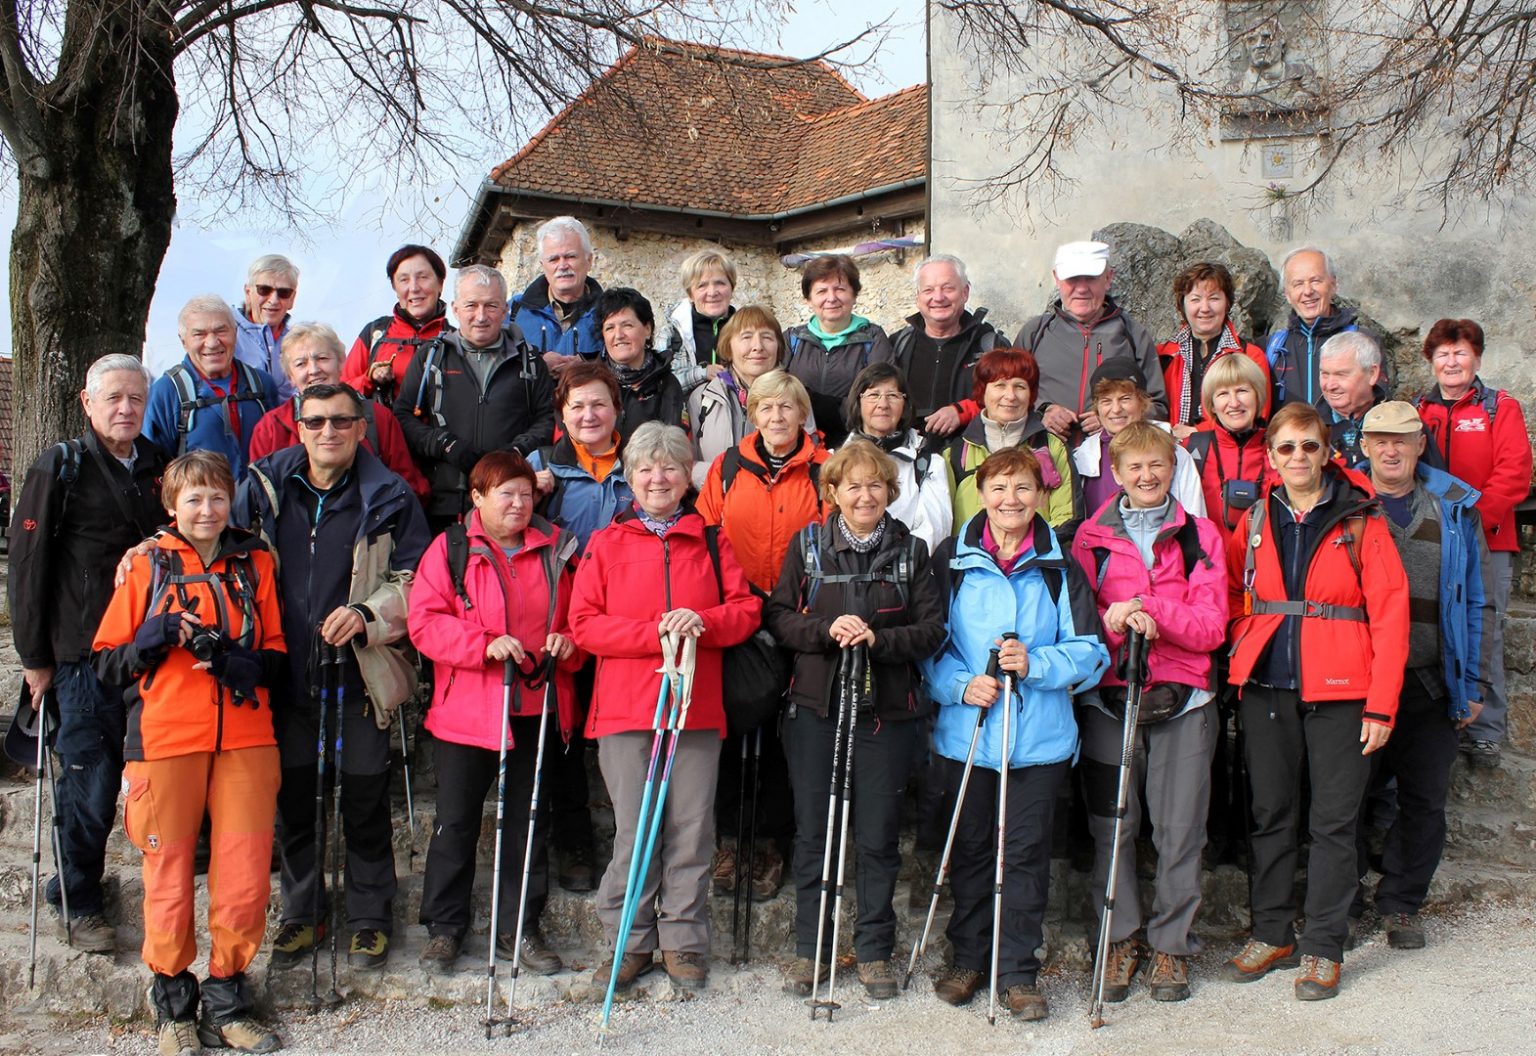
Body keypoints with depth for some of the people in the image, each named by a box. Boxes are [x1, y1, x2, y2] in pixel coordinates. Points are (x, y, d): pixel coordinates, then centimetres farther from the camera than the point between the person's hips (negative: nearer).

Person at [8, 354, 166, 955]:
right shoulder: (59, 470, -4)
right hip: (86, 655, -4)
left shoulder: (157, 467, 10)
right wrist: (34, 656, -6)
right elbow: (28, 565, -4)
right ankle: (78, 902, 18)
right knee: (90, 784, 0)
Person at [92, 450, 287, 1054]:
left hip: (244, 738, 2)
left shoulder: (255, 564, 10)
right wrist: (156, 638, -15)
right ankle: (173, 1001, 22)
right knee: (168, 868, 5)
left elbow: (277, 654, 12)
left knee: (246, 871, 1)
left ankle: (227, 999, 19)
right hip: (166, 738, -2)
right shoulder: (147, 566, 5)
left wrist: (245, 664, -9)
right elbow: (106, 662, 4)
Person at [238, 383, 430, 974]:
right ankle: (300, 913, 28)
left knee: (364, 802, 4)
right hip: (285, 675, 2)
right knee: (292, 800, 11)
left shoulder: (388, 498, -1)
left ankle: (370, 917, 20)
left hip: (359, 677, -2)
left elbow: (412, 581, -1)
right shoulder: (265, 487, 4)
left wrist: (365, 616, -18)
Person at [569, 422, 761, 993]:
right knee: (633, 831, 2)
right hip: (625, 707, -1)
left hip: (698, 705, 1)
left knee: (691, 829, 3)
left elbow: (746, 609, 8)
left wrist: (702, 621, -12)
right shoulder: (606, 544, 8)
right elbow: (584, 624, 0)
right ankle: (630, 943, 15)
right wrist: (656, 632, -13)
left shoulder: (711, 541, 12)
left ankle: (684, 941, 16)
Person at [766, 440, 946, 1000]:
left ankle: (874, 952, 18)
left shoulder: (911, 550, 5)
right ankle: (809, 949, 19)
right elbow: (779, 617, 2)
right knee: (812, 832, 5)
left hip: (886, 710, 0)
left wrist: (877, 640, -16)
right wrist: (827, 630, -16)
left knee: (878, 837, 4)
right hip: (815, 706, 0)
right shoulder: (808, 545, 6)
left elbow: (932, 629, 0)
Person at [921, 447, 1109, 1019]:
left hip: (1040, 736, 0)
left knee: (1026, 852, 3)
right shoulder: (951, 560, 3)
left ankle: (1018, 972, 15)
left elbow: (1090, 650, 0)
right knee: (970, 847, 11)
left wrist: (1035, 664, -16)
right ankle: (968, 959, 26)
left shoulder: (1060, 566, 3)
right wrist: (960, 685, -12)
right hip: (965, 732, 1)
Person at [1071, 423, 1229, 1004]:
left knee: (1180, 830, 1)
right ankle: (1121, 941, 18)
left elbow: (1211, 627, -1)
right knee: (1111, 828, 4)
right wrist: (1117, 624, -17)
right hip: (1108, 698, 0)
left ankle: (1171, 944, 15)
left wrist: (1149, 609, -16)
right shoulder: (1091, 538, 8)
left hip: (1181, 700, 0)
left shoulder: (1199, 536, 7)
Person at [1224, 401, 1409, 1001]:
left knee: (1332, 821, 2)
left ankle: (1323, 949, 12)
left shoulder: (1360, 522, -2)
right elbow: (1232, 594, 19)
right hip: (1265, 688, 3)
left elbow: (1389, 613, -5)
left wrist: (1381, 703, -10)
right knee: (1270, 813, 10)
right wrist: (1246, 648, 1)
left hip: (1339, 692, -3)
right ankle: (1272, 934, 22)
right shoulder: (1254, 523, 9)